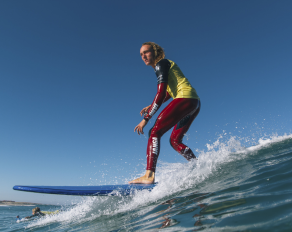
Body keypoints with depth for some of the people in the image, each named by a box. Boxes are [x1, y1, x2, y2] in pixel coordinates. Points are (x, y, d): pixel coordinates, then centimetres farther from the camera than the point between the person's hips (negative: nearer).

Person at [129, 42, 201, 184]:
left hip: (185, 99, -10)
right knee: (175, 140, 14)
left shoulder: (161, 64, -3)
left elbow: (161, 94, -15)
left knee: (155, 132, -15)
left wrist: (146, 119, -16)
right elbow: (169, 92, 31)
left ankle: (149, 175, -22)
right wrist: (151, 106, 23)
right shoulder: (164, 66, 24)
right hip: (194, 103, 10)